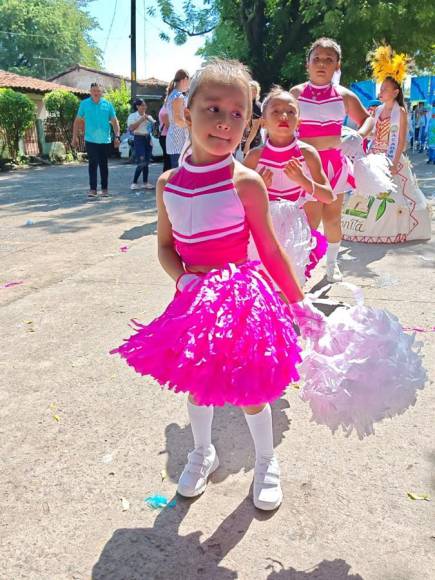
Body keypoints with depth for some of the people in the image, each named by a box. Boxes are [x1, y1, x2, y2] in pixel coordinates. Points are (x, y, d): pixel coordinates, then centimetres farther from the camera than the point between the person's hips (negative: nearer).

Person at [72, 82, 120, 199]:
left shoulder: (108, 104, 3)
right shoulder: (84, 104, 2)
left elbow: (114, 121, 5)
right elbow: (77, 121, 6)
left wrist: (117, 136, -5)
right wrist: (75, 137, 1)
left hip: (105, 140, 1)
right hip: (90, 140, -1)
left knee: (104, 165, 9)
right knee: (93, 164, -6)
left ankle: (104, 188, 18)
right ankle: (92, 189, -5)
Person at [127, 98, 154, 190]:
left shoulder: (148, 116, 16)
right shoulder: (132, 116, -1)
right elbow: (131, 128, -13)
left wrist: (148, 119, -1)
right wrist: (141, 120, -14)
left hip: (148, 139, 6)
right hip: (139, 139, -6)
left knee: (146, 163, 5)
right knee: (141, 163, -13)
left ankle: (145, 183, 10)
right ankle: (134, 183, -7)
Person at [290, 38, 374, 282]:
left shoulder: (344, 95, 5)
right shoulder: (296, 93, 2)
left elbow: (368, 119, 13)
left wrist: (360, 135, -7)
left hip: (335, 160, 3)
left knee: (333, 217, 10)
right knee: (311, 217, -11)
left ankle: (332, 263, 28)